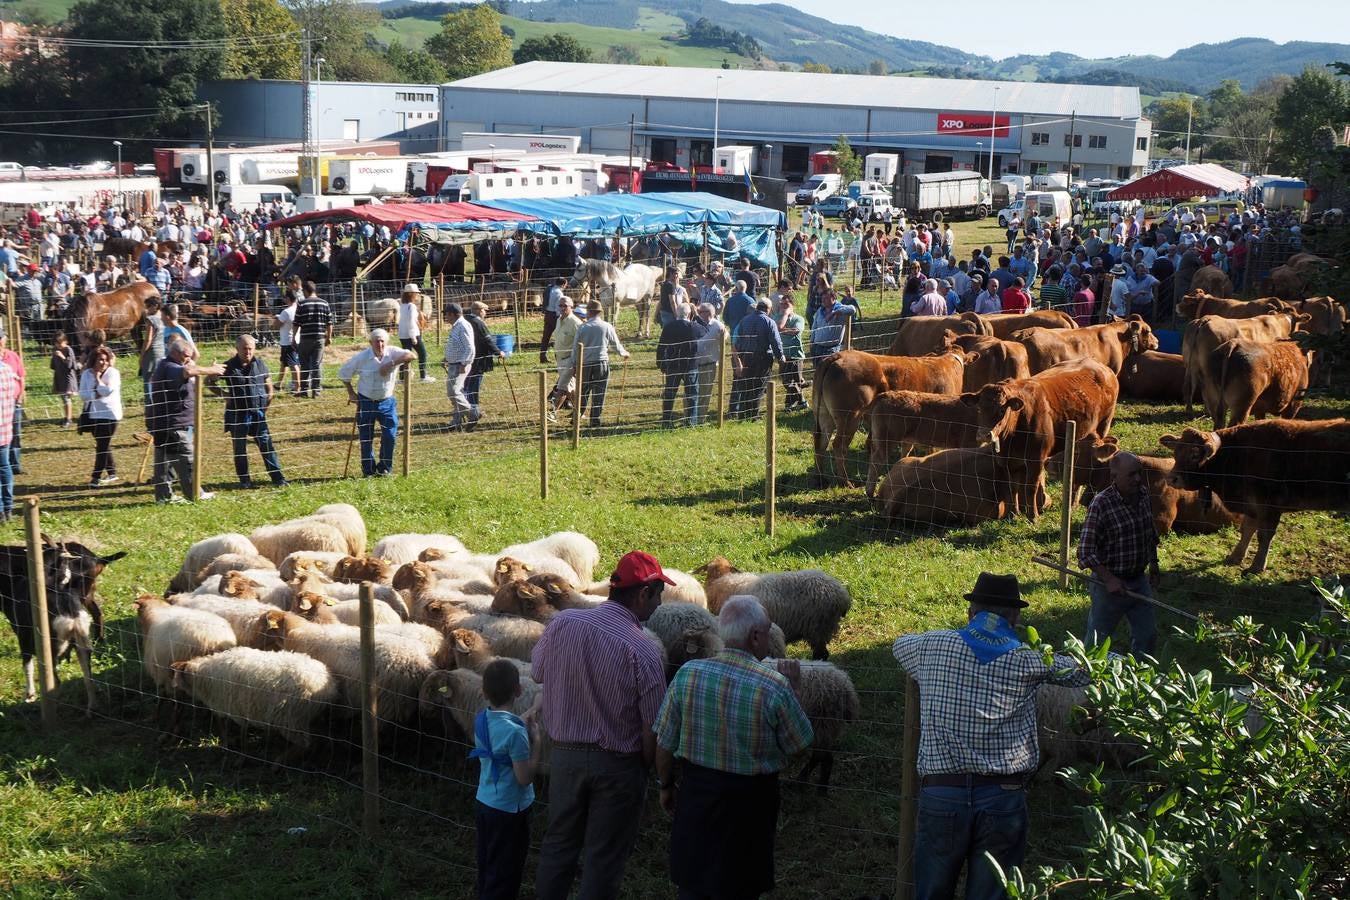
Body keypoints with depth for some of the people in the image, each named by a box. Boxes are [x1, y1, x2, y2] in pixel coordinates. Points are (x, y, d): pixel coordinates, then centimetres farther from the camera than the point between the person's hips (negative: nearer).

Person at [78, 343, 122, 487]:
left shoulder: (113, 373, -7)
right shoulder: (87, 374, 4)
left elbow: (107, 390, -21)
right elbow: (82, 394, -4)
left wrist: (98, 378, -10)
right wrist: (95, 394, -20)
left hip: (109, 414, -5)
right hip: (93, 415, 5)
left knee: (102, 446, -5)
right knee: (102, 445, 13)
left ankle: (96, 477, -1)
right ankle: (112, 473, 25)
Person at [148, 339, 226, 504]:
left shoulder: (167, 367, 17)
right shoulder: (169, 368, -18)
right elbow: (188, 371, -38)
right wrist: (210, 370, -28)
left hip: (162, 423, 11)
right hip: (172, 424, -11)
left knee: (164, 460, 13)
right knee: (186, 459, -2)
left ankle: (164, 495, 18)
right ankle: (194, 494, 5)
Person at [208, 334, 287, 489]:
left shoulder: (260, 364, 3)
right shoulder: (229, 366, -3)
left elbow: (268, 382, 17)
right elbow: (209, 382, 6)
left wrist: (267, 401, 7)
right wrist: (224, 395, -4)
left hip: (258, 412, 1)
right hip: (237, 414, -1)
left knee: (266, 444, -2)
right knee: (240, 447, 7)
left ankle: (277, 477, 2)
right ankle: (244, 479, 17)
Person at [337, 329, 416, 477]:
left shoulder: (393, 353, -10)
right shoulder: (362, 357, -10)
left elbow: (412, 355, -26)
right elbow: (343, 373, 2)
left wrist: (392, 363, -31)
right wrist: (351, 392, 0)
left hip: (387, 402, 1)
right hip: (366, 402, -1)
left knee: (390, 436, -2)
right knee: (366, 438, 3)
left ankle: (385, 467, 15)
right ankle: (368, 469, 17)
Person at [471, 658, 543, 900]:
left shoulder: (481, 720, -2)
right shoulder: (515, 732, -26)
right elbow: (524, 777, -21)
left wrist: (523, 724, 6)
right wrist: (536, 740, -15)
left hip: (483, 804, 8)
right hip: (509, 810, -8)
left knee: (487, 867, 19)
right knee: (505, 873, 4)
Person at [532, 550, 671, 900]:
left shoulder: (561, 623, -11)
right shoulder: (643, 652, -22)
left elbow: (537, 672, 8)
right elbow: (652, 729, -16)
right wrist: (646, 766, 2)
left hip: (565, 754, 4)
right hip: (618, 765, -4)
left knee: (559, 844, 20)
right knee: (605, 857, 11)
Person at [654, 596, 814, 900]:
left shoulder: (687, 673, -11)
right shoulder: (775, 686, -19)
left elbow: (665, 743, -3)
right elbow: (799, 745, -5)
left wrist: (666, 785, 13)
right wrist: (793, 691, 3)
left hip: (695, 791, 3)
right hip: (750, 797, -2)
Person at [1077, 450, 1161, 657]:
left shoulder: (1143, 495, 0)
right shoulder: (1101, 505, -20)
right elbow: (1086, 551, -20)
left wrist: (1153, 566, 21)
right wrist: (1109, 579, -24)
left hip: (1140, 580, 6)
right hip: (1110, 584, -6)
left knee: (1147, 634, 14)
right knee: (1097, 640, 4)